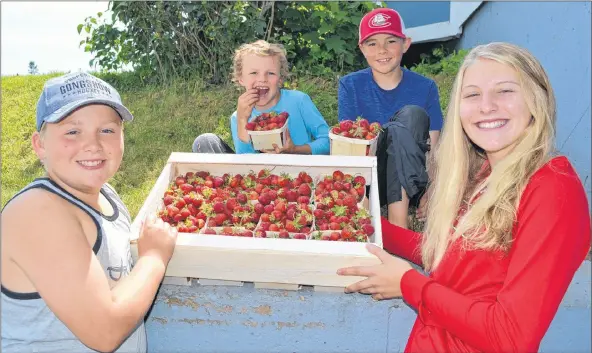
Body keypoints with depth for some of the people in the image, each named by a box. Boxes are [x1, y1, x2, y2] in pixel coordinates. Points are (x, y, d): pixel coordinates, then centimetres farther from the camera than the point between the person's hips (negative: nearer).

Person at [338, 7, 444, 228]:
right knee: (397, 130, -30)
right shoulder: (350, 85, 0)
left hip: (408, 179, 1)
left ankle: (398, 221, -33)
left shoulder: (425, 88, 1)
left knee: (413, 115, -26)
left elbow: (434, 150, -3)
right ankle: (398, 225, -31)